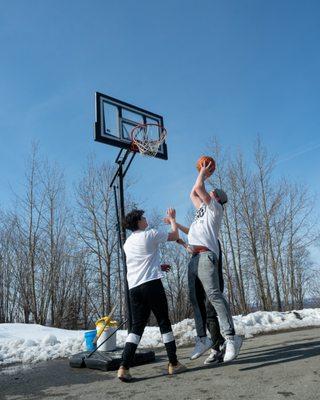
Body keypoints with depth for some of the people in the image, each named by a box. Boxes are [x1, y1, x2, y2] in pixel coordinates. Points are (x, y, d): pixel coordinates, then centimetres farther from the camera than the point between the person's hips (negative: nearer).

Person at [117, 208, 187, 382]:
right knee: (164, 322, 5)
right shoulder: (150, 234, 0)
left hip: (134, 287, 6)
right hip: (151, 283, -6)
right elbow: (175, 235, 12)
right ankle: (173, 364, 13)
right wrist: (172, 218, 27)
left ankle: (124, 367, -6)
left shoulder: (127, 243, 20)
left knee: (137, 326, 5)